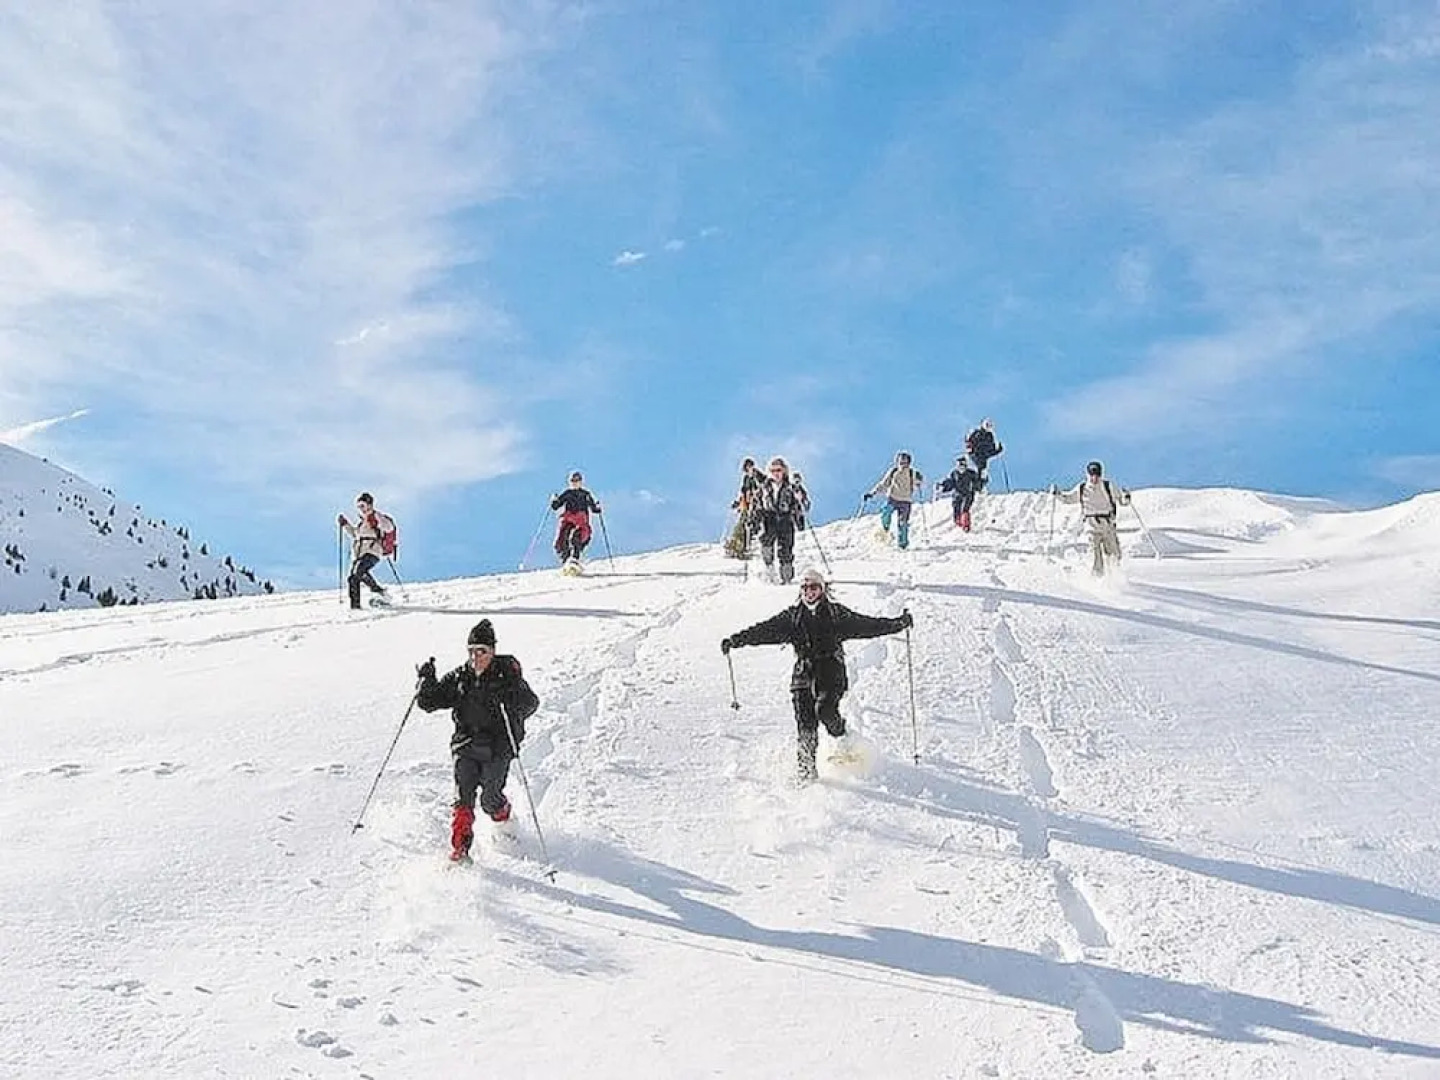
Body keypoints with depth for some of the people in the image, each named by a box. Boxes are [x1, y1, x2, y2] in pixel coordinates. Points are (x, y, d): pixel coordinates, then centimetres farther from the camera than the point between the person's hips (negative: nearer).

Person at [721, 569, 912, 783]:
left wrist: (898, 624, -6)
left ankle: (843, 739, 6)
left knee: (824, 709, -25)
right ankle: (806, 773, 2)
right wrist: (737, 640, -3)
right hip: (804, 674, 2)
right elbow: (765, 630, 6)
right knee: (805, 726, -6)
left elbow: (865, 625, 2)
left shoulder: (836, 613, 6)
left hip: (831, 671, -2)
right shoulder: (792, 616, 11)